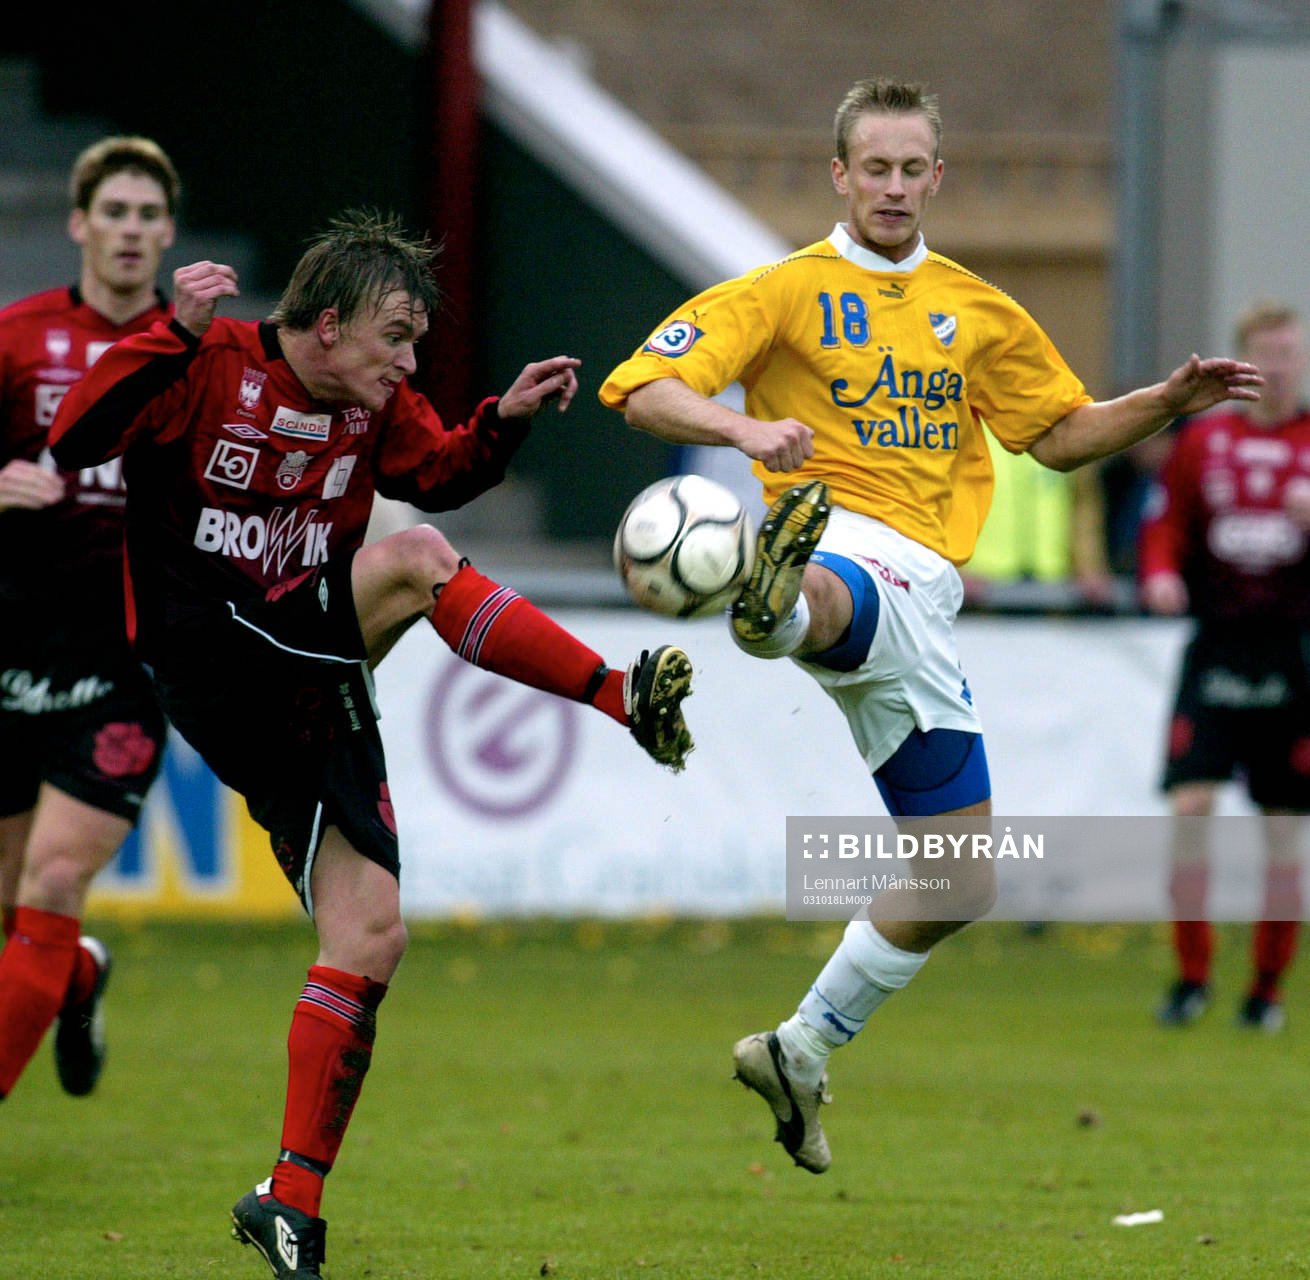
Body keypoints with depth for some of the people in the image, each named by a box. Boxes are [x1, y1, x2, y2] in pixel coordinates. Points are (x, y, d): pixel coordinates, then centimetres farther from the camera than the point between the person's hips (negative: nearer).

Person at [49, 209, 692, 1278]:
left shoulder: (376, 408, 9)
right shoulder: (213, 368, -11)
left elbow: (440, 476, 26)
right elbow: (74, 441, -20)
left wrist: (504, 421, 7)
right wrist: (174, 336, -29)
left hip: (313, 688, 7)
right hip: (209, 658, -7)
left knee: (372, 938, -2)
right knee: (414, 560, -25)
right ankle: (627, 698, -20)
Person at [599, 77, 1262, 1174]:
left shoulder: (977, 312, 21)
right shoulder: (788, 292, 5)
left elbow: (1060, 433, 29)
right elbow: (643, 390, -5)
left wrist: (1169, 403, 12)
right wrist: (743, 430, -25)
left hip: (924, 599, 6)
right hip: (842, 548, -6)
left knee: (961, 886, 9)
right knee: (825, 602, -47)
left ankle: (804, 1051, 25)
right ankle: (774, 599, -85)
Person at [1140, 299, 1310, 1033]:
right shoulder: (1204, 441, 8)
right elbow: (1165, 523, 12)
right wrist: (1161, 574, -8)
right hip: (1215, 648, 1)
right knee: (1189, 806, -12)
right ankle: (1192, 976, -2)